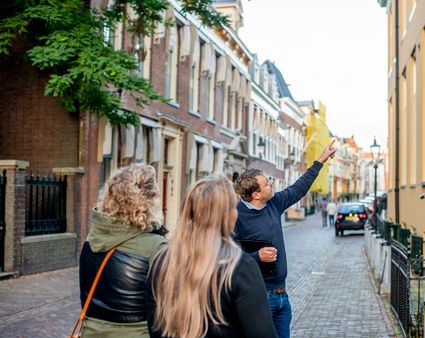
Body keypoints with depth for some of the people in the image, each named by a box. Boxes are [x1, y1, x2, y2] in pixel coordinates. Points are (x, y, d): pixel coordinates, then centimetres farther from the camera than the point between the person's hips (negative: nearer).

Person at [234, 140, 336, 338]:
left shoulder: (274, 204, 5)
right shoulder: (236, 216, -18)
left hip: (281, 293, 8)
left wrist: (321, 160, 24)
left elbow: (299, 189, 20)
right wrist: (257, 256, -27)